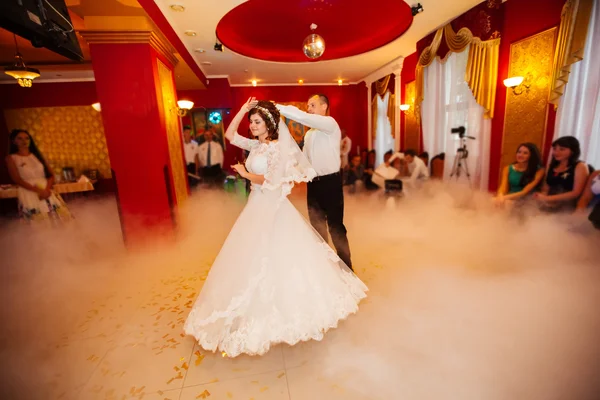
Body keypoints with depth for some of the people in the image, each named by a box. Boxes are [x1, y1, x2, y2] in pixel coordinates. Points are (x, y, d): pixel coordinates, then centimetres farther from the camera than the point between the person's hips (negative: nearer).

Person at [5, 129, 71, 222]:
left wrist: (47, 190, -10)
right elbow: (17, 180, -5)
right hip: (29, 195, -3)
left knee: (58, 218, -5)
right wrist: (38, 190, -18)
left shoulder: (37, 155, 15)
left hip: (46, 192, 3)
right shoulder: (11, 158, 6)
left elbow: (51, 175, 8)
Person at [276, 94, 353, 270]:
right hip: (313, 183, 8)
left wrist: (277, 107, -21)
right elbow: (305, 158, 15)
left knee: (335, 226, 1)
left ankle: (346, 266, 19)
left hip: (330, 182, -7)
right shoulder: (309, 133, 16)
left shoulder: (330, 124, -9)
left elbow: (303, 117, -23)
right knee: (317, 226, 14)